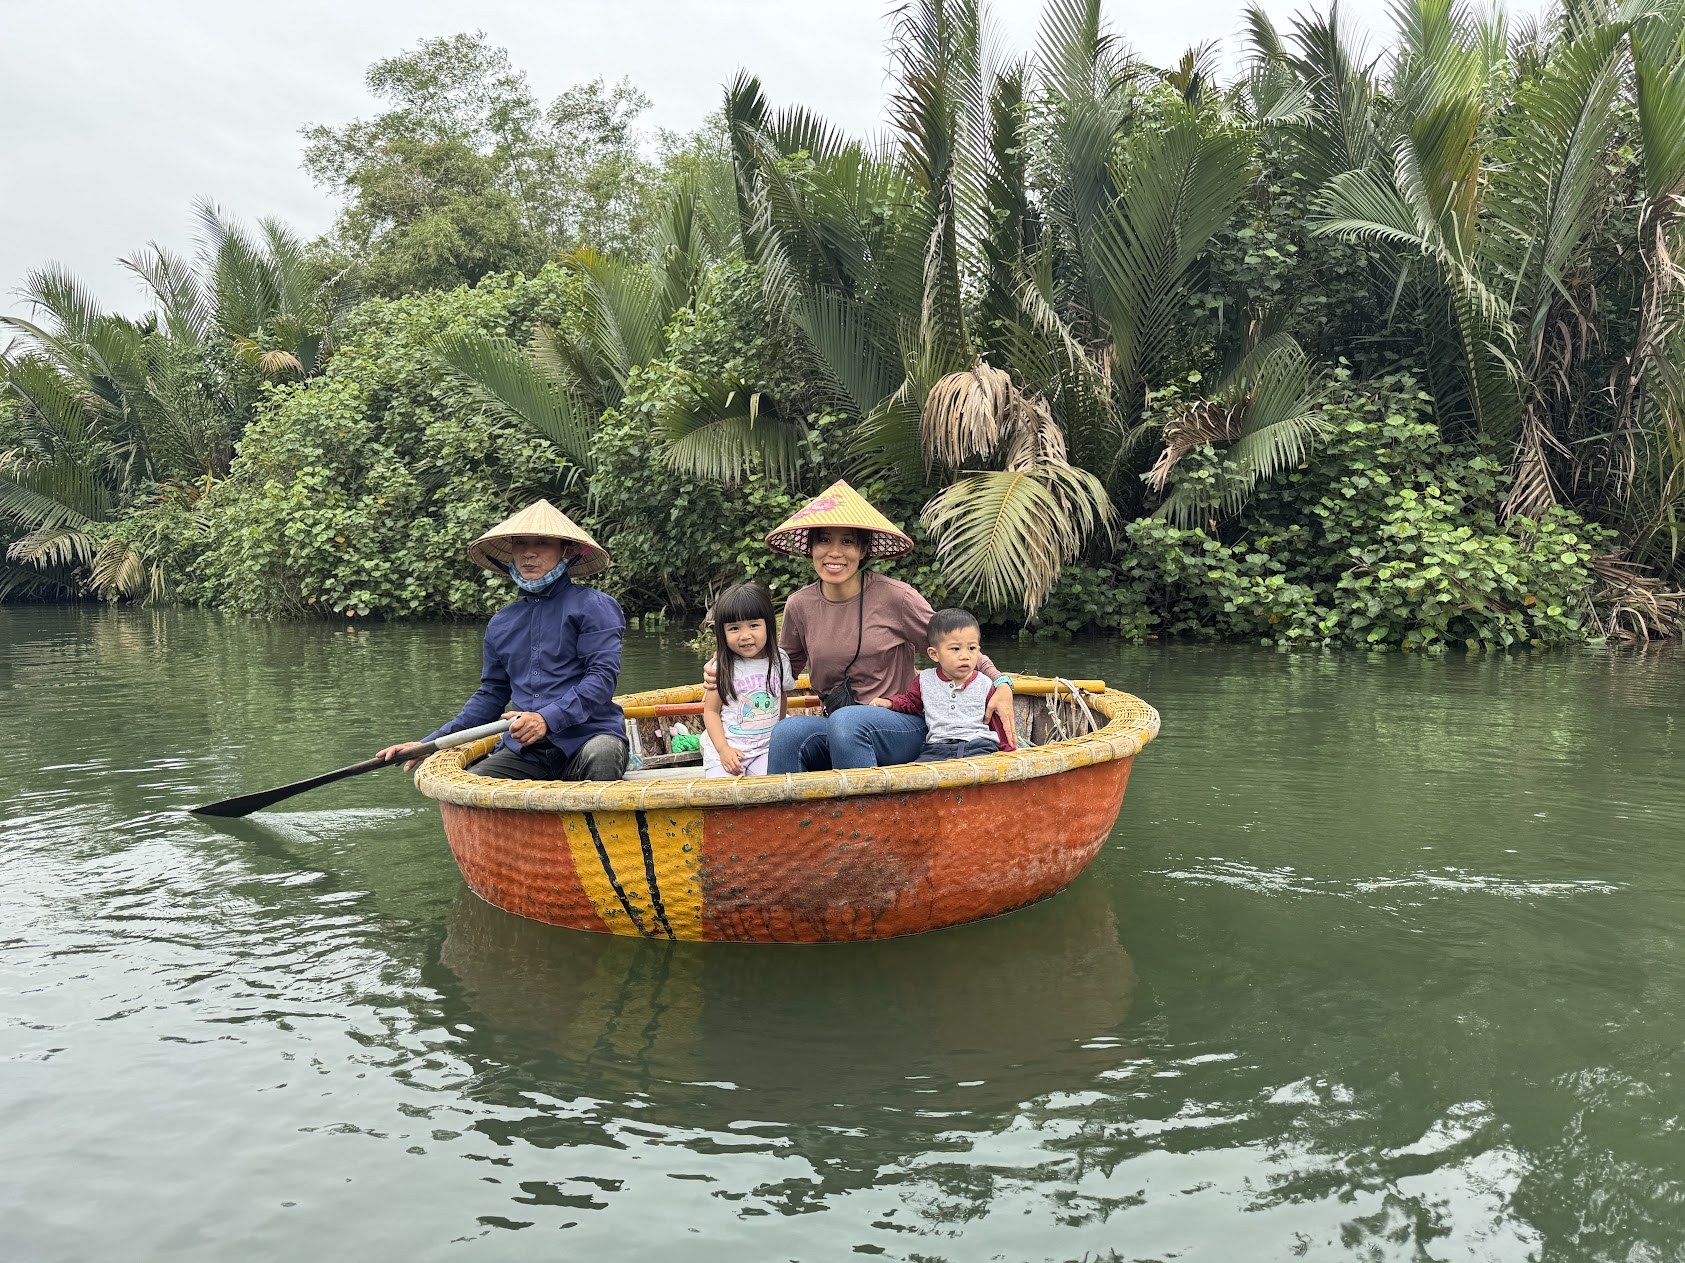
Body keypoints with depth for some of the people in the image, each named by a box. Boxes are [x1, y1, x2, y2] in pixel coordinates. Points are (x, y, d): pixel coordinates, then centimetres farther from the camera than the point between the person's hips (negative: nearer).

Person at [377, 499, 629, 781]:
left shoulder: (594, 607, 2)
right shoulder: (501, 623, 20)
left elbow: (604, 676, -9)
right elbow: (491, 696, 25)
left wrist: (547, 719, -22)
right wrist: (428, 744, 17)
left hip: (586, 736, -4)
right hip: (523, 751, 4)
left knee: (602, 755, -40)